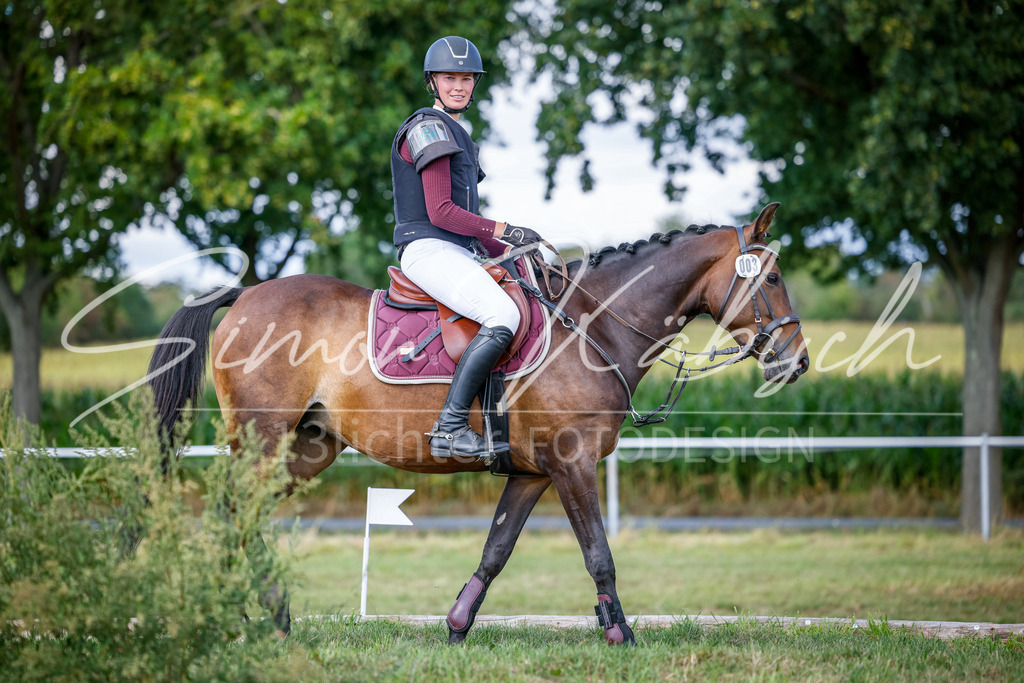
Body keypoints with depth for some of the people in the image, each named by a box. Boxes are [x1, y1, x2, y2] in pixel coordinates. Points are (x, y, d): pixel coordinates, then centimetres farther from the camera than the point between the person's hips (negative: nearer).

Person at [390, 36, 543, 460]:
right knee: (503, 317, -30)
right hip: (429, 251, -10)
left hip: (457, 254, 10)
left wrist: (504, 250, 13)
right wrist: (503, 231, -12)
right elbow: (440, 212, -15)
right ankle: (450, 428, -32)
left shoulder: (455, 135, 24)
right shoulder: (429, 130, -6)